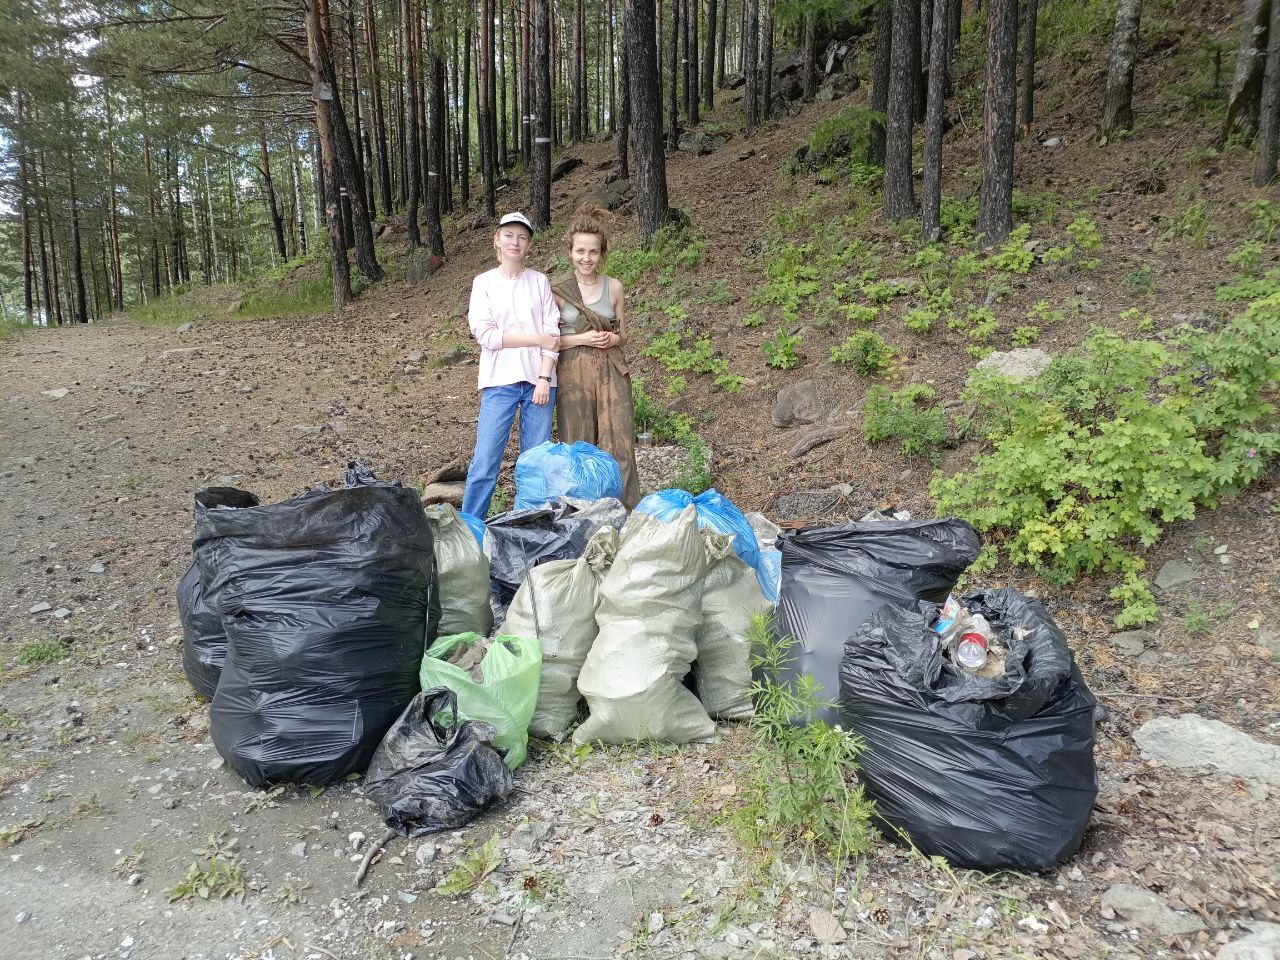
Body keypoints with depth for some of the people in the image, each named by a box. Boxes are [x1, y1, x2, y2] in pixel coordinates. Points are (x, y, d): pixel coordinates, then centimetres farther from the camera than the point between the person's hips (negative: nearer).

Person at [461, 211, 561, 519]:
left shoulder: (540, 282, 10)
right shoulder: (484, 282, 7)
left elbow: (553, 333, 3)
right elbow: (485, 335, -4)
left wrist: (545, 378, -9)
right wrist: (536, 338, -6)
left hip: (539, 380, 2)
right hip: (500, 381, -1)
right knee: (485, 464, -6)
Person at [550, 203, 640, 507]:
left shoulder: (614, 287, 8)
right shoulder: (557, 291, 0)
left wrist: (613, 339, -6)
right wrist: (582, 339, -12)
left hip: (611, 373, 2)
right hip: (574, 374, -2)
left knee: (619, 443, -4)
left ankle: (624, 511, 3)